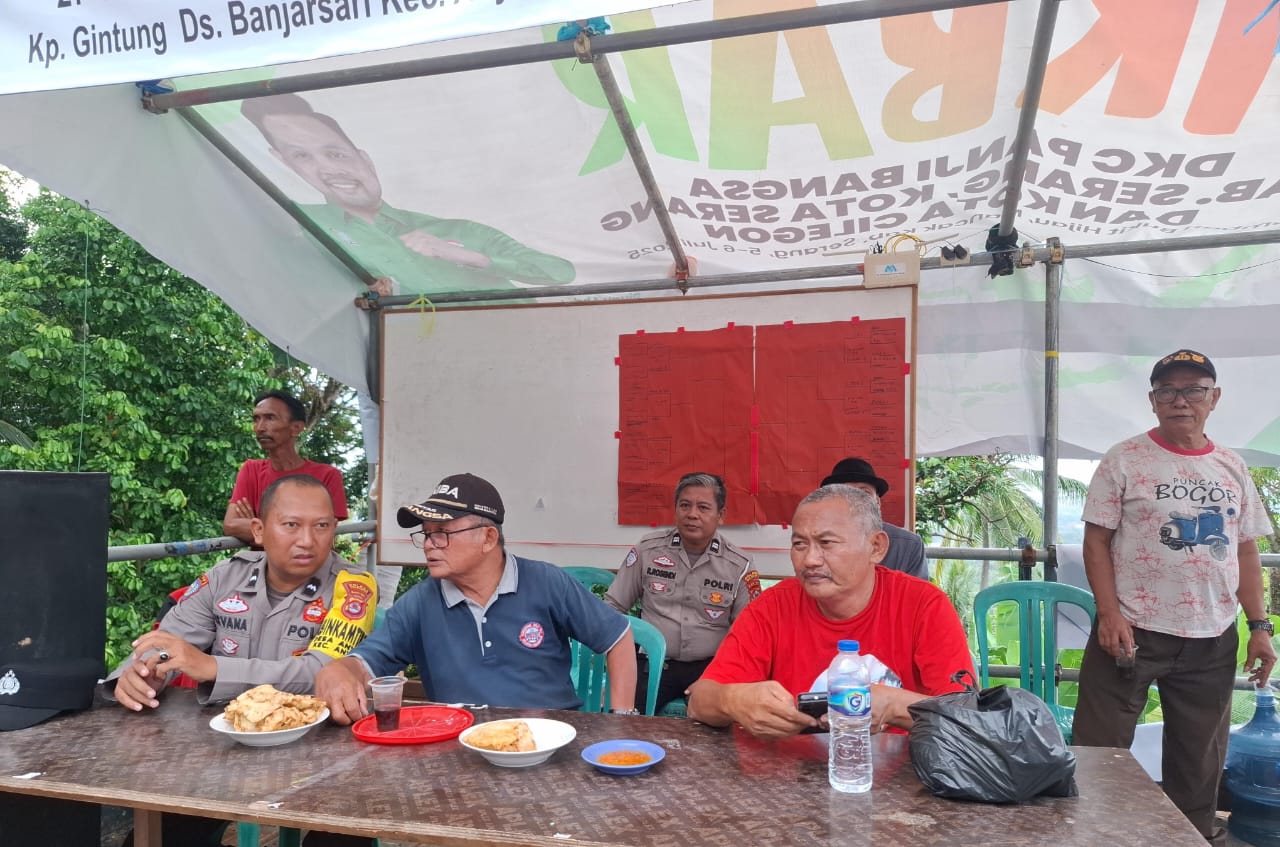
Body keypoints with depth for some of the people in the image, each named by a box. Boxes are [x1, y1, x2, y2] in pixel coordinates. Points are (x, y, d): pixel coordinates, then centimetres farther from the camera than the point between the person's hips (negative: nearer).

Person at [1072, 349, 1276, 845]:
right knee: (1100, 750, 1)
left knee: (1200, 758, 16)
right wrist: (1109, 615, -15)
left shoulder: (1232, 469, 10)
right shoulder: (1125, 460, -4)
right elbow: (1097, 540, -6)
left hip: (1212, 639, 4)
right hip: (1133, 631, -4)